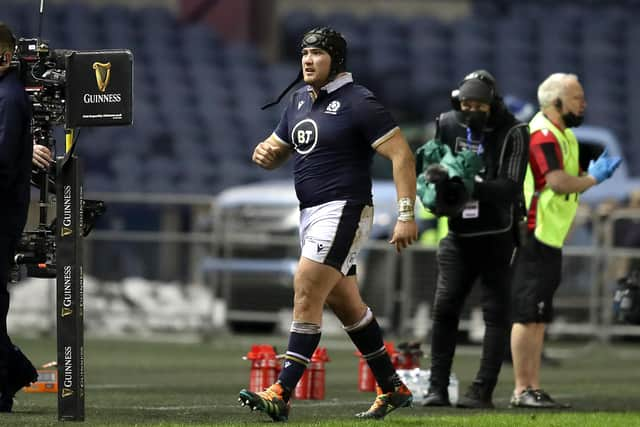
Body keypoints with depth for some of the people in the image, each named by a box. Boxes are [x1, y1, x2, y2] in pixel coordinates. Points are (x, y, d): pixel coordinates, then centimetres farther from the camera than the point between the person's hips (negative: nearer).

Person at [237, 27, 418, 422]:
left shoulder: (358, 103, -12)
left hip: (344, 211, -9)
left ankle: (281, 395, -21)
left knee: (307, 293, -17)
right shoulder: (300, 102, 13)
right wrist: (264, 153, -4)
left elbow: (402, 155, -15)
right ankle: (392, 389, 26)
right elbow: (277, 150, 23)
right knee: (345, 303, 15)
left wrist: (406, 215, -22)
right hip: (311, 213, 9)